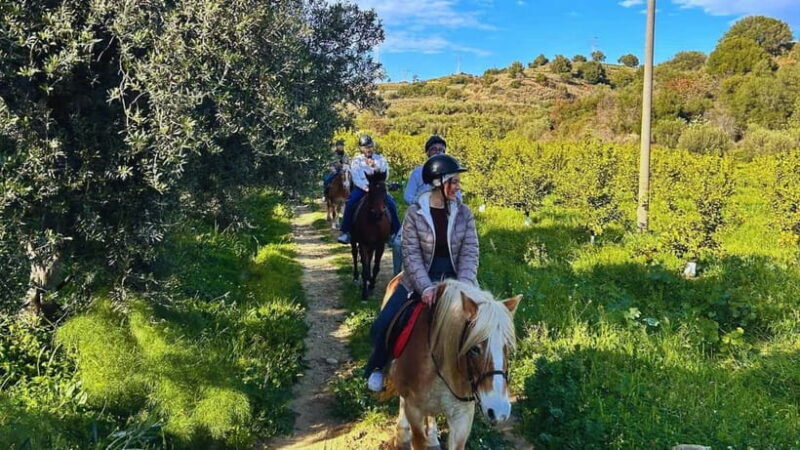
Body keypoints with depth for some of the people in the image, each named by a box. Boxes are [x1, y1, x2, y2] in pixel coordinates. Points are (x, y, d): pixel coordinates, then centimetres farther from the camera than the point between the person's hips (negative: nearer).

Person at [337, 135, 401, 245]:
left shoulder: (380, 159, 8)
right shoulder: (356, 160, 4)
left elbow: (385, 176, -2)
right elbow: (356, 178, -7)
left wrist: (375, 167, -17)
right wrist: (366, 187, -23)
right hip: (361, 187, -1)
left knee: (391, 204, -21)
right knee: (350, 204, -28)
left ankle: (396, 232, -9)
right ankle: (346, 232, -20)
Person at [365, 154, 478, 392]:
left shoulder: (464, 213, -2)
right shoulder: (414, 213, -8)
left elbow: (469, 253, -6)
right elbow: (411, 255, -13)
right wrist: (426, 287, -26)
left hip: (454, 280, 2)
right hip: (419, 280, -1)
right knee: (383, 326, -11)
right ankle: (377, 367, 20)